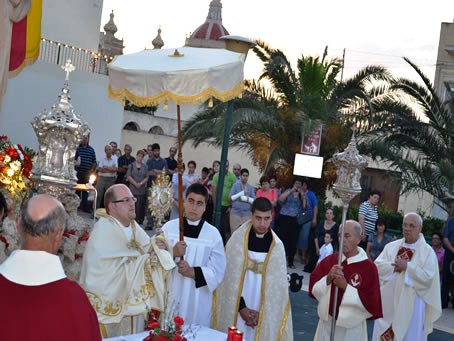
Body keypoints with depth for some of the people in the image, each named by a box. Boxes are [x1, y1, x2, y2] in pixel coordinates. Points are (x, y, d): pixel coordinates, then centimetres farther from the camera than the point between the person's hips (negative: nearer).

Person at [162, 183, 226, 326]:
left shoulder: (213, 234, -3)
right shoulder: (169, 227, -1)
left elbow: (217, 271, -3)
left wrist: (193, 272, -16)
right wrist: (172, 253, -19)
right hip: (169, 296, 1)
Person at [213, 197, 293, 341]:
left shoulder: (277, 246, -3)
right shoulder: (237, 239, -8)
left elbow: (278, 284, -1)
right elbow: (230, 278, -7)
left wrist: (262, 312, -8)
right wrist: (241, 307, -10)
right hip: (234, 310, -1)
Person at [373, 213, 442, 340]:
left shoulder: (428, 251, -5)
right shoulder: (391, 246, 6)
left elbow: (428, 277, -14)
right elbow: (377, 265, -1)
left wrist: (407, 266, -18)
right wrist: (394, 265, -16)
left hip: (411, 304, -3)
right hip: (388, 300, 4)